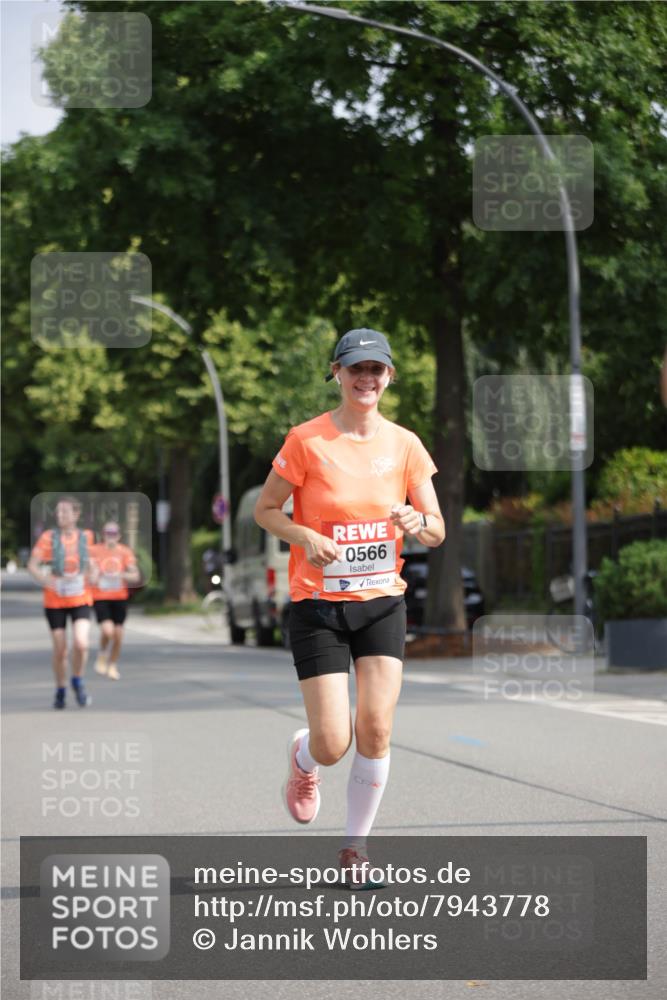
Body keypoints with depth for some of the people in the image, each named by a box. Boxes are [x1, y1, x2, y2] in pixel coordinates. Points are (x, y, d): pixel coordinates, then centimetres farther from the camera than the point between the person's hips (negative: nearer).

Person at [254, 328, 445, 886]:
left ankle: (356, 844, 11)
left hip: (383, 601, 3)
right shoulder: (307, 441, -8)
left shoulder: (404, 445, 2)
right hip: (318, 604, -3)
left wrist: (417, 522, -18)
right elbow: (265, 509, 0)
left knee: (376, 729, -9)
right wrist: (306, 536, -19)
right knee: (333, 746, -8)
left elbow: (437, 531, 5)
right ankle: (303, 758, 31)